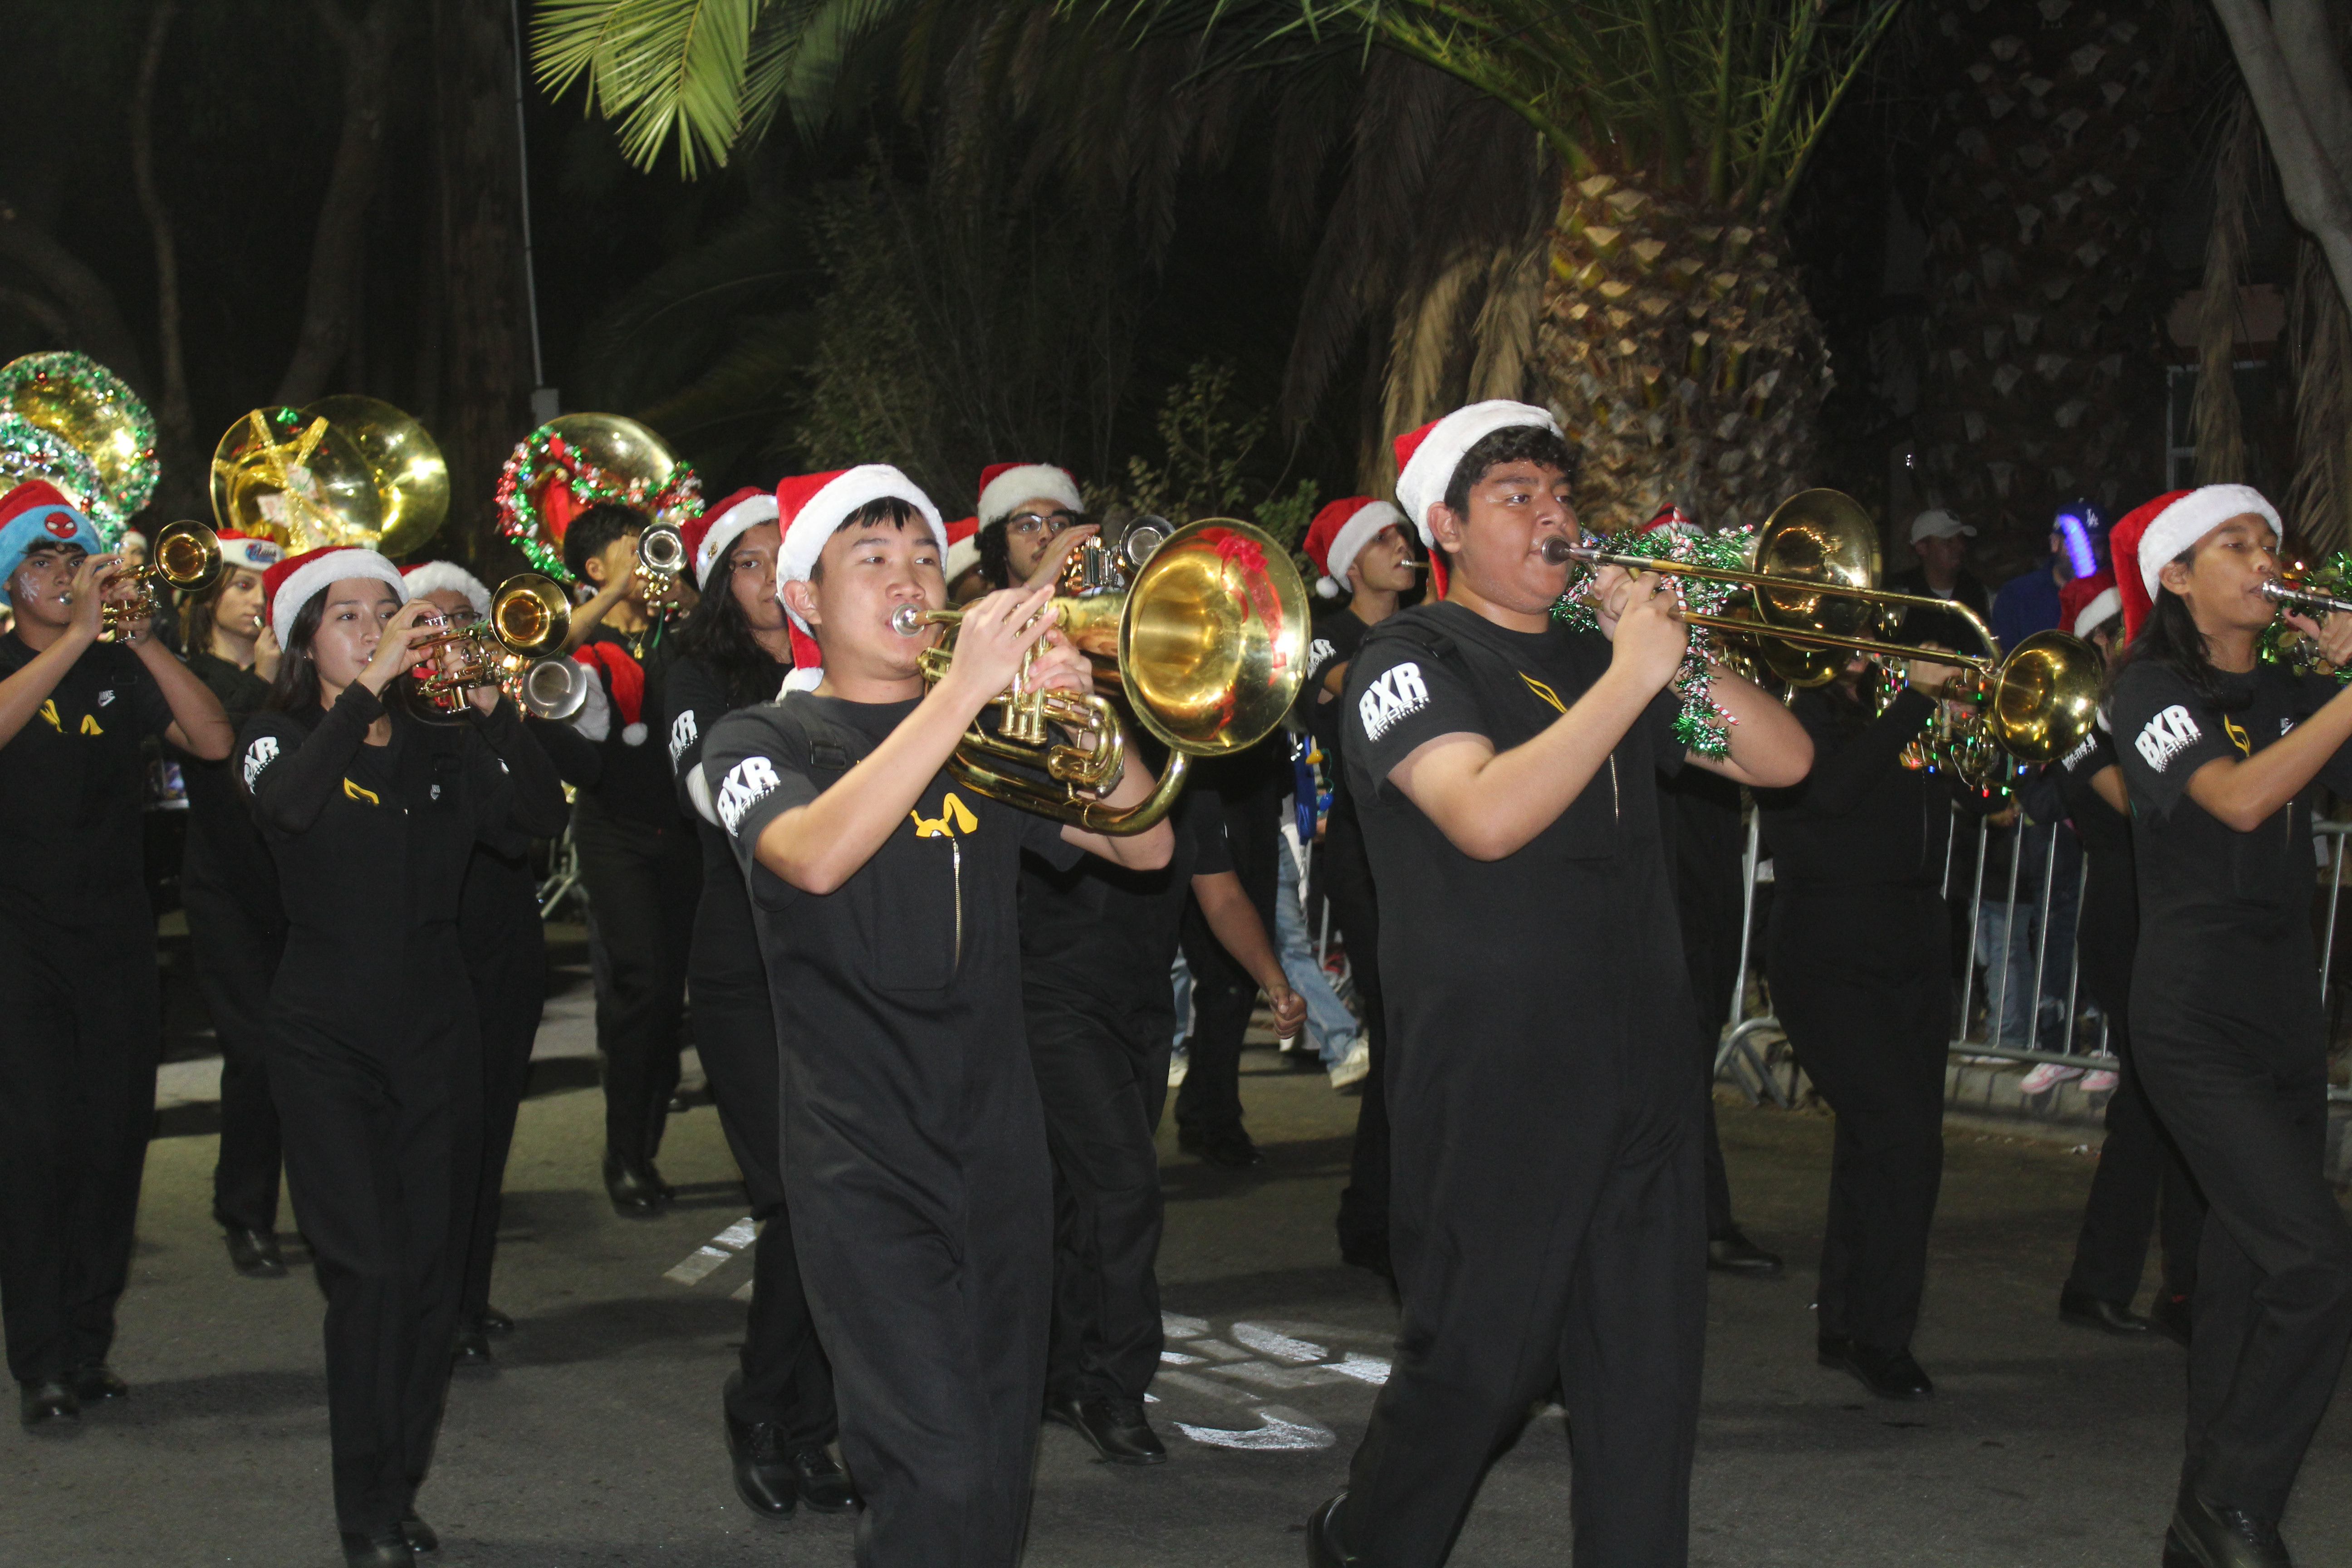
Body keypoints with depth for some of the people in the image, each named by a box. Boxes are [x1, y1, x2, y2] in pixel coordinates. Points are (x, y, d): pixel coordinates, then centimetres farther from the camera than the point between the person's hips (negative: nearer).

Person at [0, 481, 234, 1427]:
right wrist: (77, 636, -24)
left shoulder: (119, 672, 9)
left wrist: (140, 640, -14)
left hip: (117, 937, 3)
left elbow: (213, 741, -5)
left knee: (113, 1142, 4)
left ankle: (88, 1350, 15)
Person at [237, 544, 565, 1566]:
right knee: (368, 1269, -11)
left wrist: (490, 707, -19)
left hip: (435, 1031, 3)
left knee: (431, 1272, 4)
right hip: (328, 1039, -3)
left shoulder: (440, 750, 9)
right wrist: (368, 687, -28)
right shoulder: (282, 741, 0)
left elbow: (540, 817, -8)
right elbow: (289, 803, -24)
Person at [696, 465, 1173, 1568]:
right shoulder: (761, 741, 0)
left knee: (1000, 1463, 11)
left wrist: (1083, 709, -12)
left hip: (999, 1143, 5)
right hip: (862, 1155, -5)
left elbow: (1145, 845, 6)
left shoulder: (989, 739, 15)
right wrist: (963, 688, -28)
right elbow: (816, 857, -23)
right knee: (944, 1477, -17)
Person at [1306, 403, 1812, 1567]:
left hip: (1641, 1075, 6)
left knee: (1649, 1375, 6)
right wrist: (1631, 676, -18)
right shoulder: (1413, 659, -3)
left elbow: (1781, 760, 13)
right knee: (1475, 1368, 3)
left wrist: (1680, 650, -1)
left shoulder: (1602, 658, 18)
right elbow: (1487, 816, -21)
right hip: (1494, 1091, -6)